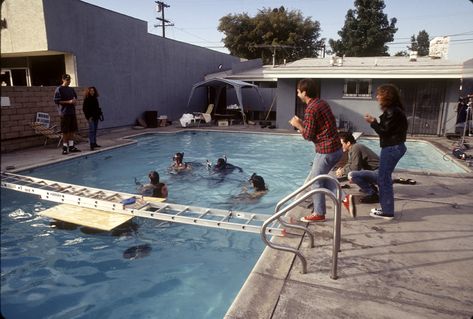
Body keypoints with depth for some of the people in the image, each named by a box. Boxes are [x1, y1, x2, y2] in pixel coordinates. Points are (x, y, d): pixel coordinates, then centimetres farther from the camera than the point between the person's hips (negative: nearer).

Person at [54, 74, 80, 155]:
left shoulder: (71, 89, 15)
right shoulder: (59, 89, -5)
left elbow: (75, 98, 26)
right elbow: (57, 101, -10)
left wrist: (75, 101, 3)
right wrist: (69, 102, -16)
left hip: (72, 112, 7)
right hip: (64, 113, -7)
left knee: (72, 130, 8)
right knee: (65, 131, -5)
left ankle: (71, 146, 15)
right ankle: (64, 148, 2)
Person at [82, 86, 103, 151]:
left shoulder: (95, 99, 13)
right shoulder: (86, 99, -6)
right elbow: (84, 109, -9)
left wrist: (100, 114, 12)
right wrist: (88, 117, -15)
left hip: (96, 117, 7)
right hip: (91, 117, -7)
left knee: (95, 130, 9)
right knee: (91, 130, -11)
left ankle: (94, 143, 15)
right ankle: (91, 144, -13)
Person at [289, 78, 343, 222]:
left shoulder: (311, 109, -18)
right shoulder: (322, 103, 10)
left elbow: (309, 135, -16)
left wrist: (298, 125, 0)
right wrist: (302, 123, 13)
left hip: (326, 151, -9)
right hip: (336, 148, 9)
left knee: (316, 181, 5)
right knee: (319, 177, 23)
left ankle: (319, 214, 17)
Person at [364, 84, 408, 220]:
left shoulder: (393, 112, -18)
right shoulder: (393, 110, 13)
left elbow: (384, 131, -17)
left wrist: (372, 122, -9)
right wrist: (375, 121, 7)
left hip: (391, 148, -10)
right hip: (393, 147, 10)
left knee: (384, 179, -4)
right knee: (384, 178, 15)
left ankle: (387, 212, 5)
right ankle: (386, 208, 25)